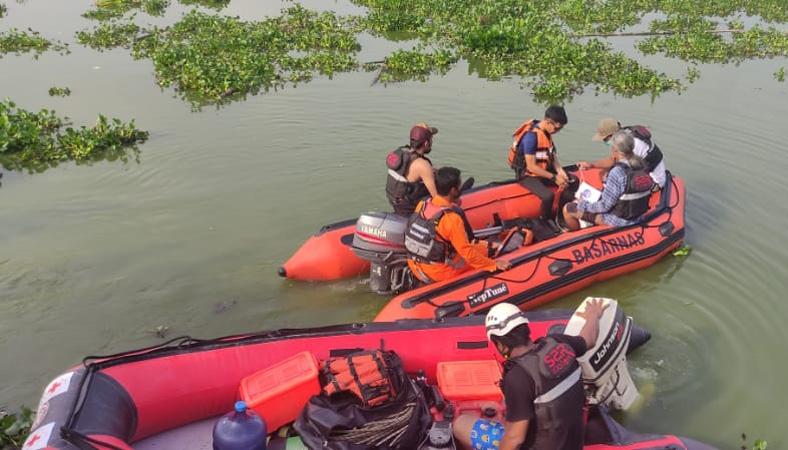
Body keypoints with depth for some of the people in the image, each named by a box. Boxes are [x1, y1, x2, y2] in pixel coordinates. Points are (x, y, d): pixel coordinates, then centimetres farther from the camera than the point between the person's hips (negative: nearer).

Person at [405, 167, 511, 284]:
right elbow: (467, 253, -22)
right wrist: (494, 264, -12)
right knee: (485, 249, 10)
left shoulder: (422, 204, -7)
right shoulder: (451, 218, -26)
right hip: (439, 273, -7)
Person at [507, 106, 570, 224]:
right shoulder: (531, 136, -28)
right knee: (549, 195, -31)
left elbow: (552, 154, 4)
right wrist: (554, 177, -22)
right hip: (528, 175, -9)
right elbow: (531, 167, -26)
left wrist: (560, 171, -15)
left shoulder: (546, 131, -2)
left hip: (543, 170, 9)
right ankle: (545, 222, -7)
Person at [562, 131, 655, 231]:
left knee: (568, 209, 2)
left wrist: (582, 205, -7)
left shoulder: (617, 172, -28)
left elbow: (604, 206, -23)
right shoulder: (641, 164, -5)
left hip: (618, 221, -9)